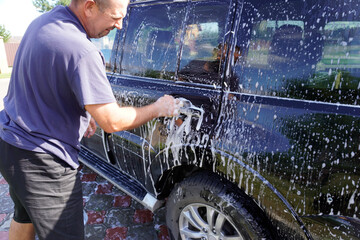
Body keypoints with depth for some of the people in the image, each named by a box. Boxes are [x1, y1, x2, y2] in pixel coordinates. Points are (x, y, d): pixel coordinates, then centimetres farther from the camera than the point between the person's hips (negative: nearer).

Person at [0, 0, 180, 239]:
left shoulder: (43, 21, 3)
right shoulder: (82, 52, -28)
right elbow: (112, 122, -24)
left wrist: (82, 114, 15)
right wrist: (158, 108, -9)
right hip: (42, 163, -10)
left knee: (25, 217, 31)